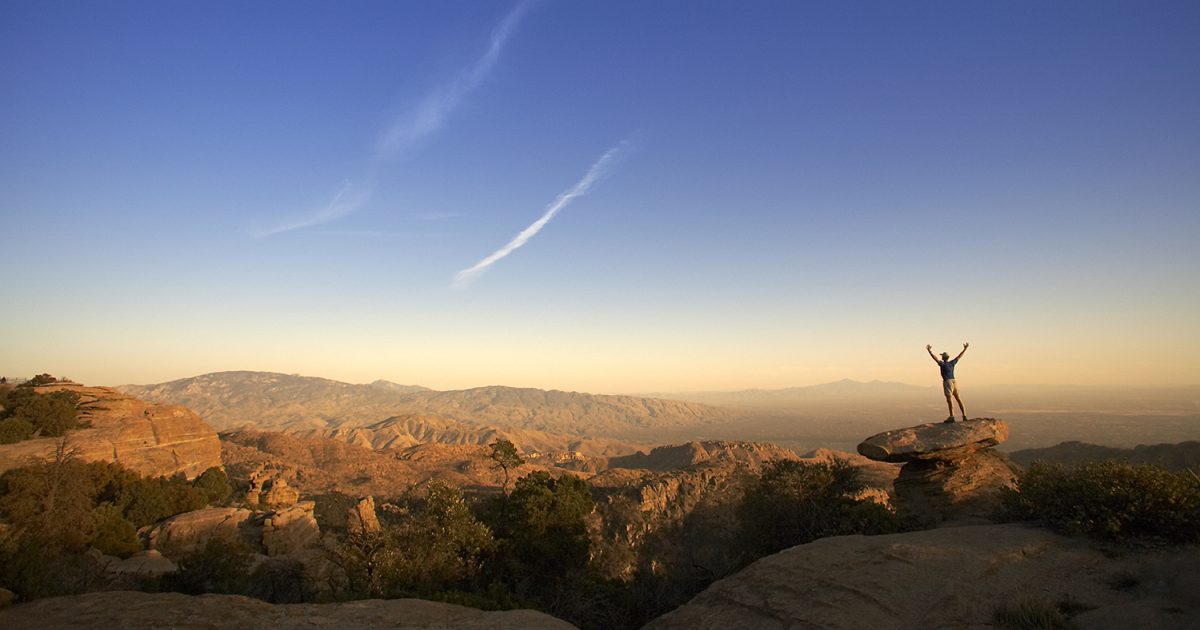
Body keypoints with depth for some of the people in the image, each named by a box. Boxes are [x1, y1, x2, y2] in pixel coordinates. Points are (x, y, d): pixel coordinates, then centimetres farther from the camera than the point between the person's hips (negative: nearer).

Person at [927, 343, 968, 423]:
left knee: (949, 399, -14)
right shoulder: (952, 362, 10)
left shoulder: (942, 364, -7)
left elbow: (935, 358, -23)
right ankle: (964, 415, 12)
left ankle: (952, 417, -23)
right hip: (954, 381, 7)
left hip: (947, 382, -7)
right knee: (958, 399, 12)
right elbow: (959, 356, 22)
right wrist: (965, 348, 33)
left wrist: (929, 351, -31)